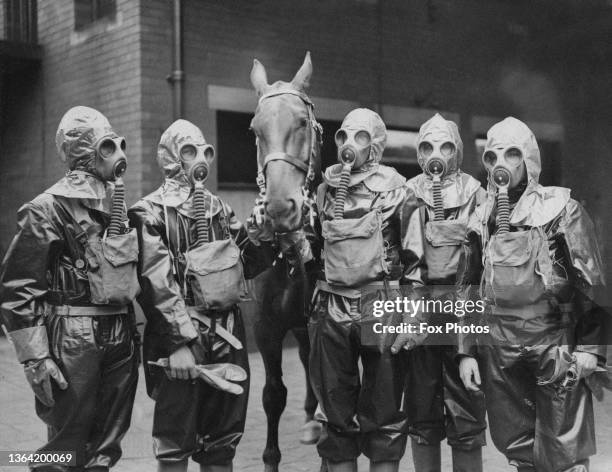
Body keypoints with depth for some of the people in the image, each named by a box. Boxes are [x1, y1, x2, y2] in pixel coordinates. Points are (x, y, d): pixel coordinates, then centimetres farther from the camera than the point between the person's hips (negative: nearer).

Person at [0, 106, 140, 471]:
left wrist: (132, 331, 15)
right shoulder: (50, 207, -9)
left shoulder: (119, 205, 13)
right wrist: (35, 356, -16)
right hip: (74, 340, -7)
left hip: (121, 337, 7)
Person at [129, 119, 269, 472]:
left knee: (223, 441, 15)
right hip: (182, 340, -6)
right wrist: (180, 343, -20)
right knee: (177, 442, 3)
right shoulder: (153, 212, -5)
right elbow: (157, 285, -14)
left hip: (228, 336, 6)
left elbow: (249, 262, 14)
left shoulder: (220, 208, 15)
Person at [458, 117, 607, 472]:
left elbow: (592, 285, -4)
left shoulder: (561, 209, -2)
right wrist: (467, 350, 9)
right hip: (499, 351, 4)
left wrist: (590, 350, -10)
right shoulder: (482, 219, 10)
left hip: (555, 349, -4)